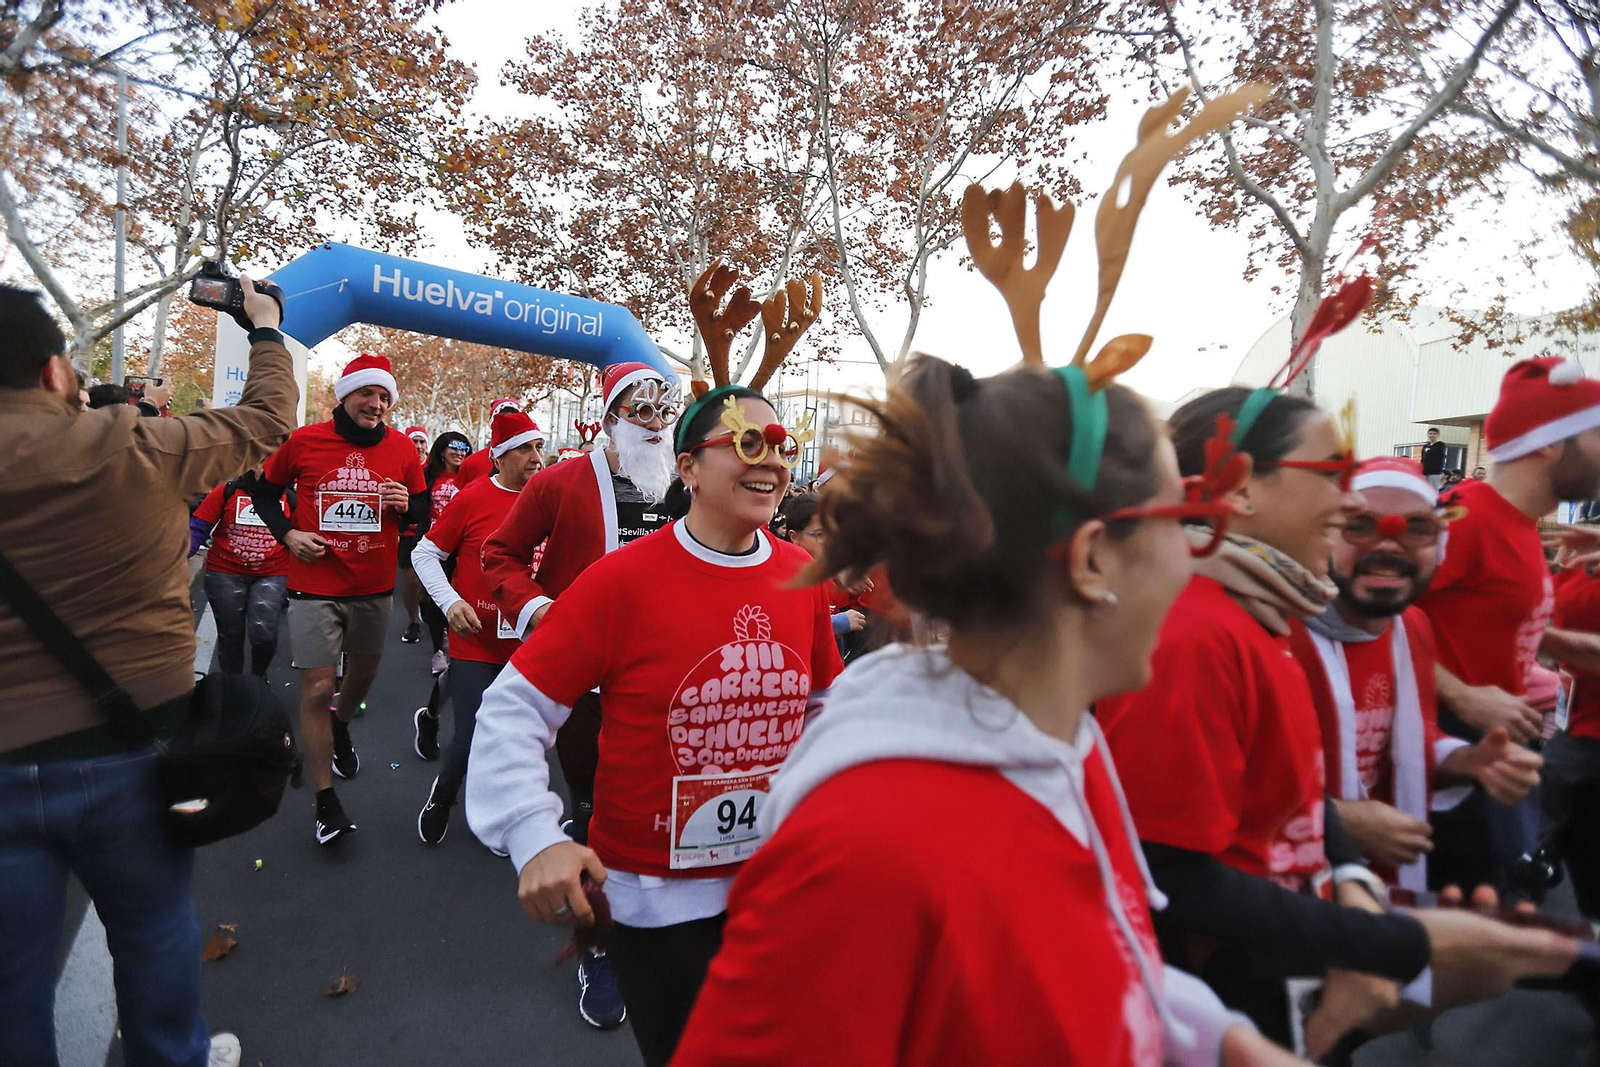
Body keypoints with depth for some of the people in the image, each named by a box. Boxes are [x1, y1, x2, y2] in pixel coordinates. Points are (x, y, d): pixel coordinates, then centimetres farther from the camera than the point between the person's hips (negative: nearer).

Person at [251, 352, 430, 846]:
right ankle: (326, 802, 8)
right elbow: (265, 491, 9)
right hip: (315, 586, -3)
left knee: (365, 669, 21)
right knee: (317, 688, -4)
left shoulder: (402, 450, -2)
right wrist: (287, 533, -7)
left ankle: (340, 727, 56)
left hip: (375, 585, 3)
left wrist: (407, 506, -15)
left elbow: (422, 513, 8)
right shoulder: (304, 441, -6)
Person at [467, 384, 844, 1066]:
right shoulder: (624, 579, -18)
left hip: (780, 885, 5)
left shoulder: (802, 577, -5)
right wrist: (533, 836, -24)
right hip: (655, 897, -4)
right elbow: (514, 708, -15)